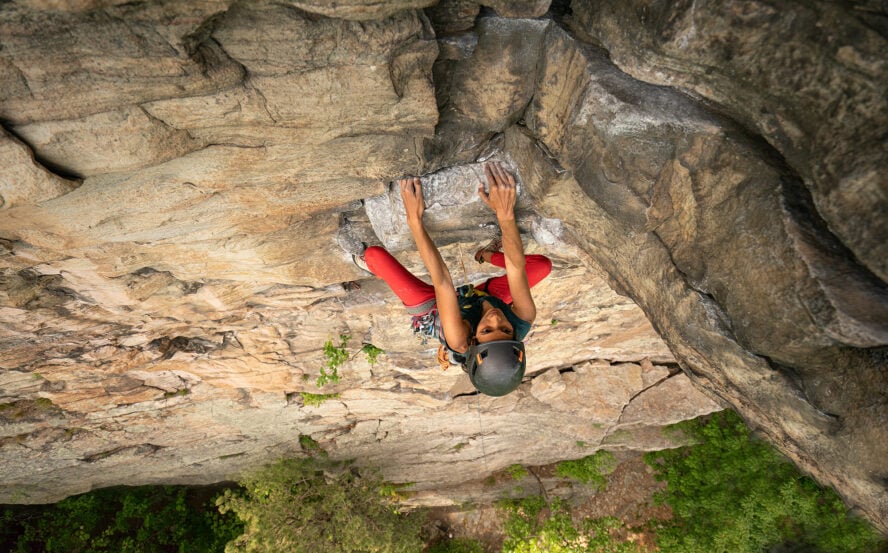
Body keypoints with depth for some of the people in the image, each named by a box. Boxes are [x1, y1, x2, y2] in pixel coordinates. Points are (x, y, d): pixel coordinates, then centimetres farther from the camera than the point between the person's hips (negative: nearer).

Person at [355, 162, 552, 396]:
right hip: (481, 298, 3)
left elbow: (442, 281, -50)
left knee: (374, 253, -4)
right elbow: (517, 267, -48)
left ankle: (377, 268, 37)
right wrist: (506, 213, -62)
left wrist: (414, 219, -49)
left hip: (431, 309, -2)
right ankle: (487, 255, 27)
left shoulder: (461, 342, -47)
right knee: (543, 264, -1)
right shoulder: (523, 322, -40)